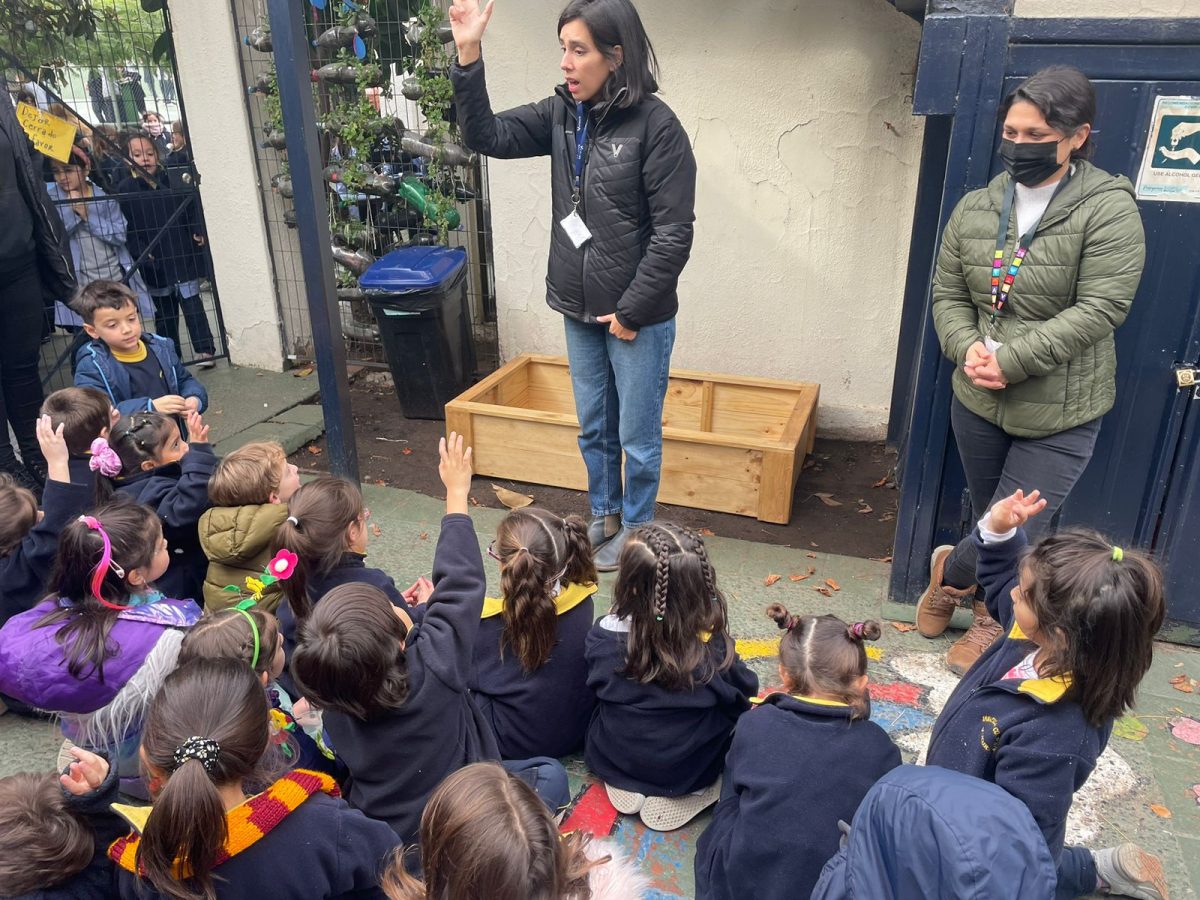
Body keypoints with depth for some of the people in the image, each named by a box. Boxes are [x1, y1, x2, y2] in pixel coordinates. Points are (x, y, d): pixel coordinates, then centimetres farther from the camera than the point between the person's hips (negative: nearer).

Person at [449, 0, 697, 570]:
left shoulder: (655, 126, -16)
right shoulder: (563, 114, 3)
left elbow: (673, 233, -17)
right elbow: (487, 137, 1)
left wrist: (631, 311, -14)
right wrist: (468, 57, -11)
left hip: (638, 316, -6)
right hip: (580, 311, 6)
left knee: (637, 437, 9)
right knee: (592, 428, 20)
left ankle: (635, 530, 30)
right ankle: (604, 517, 40)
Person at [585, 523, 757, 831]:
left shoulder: (603, 639, -24)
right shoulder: (715, 649, -28)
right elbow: (744, 695, -8)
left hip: (612, 762, 2)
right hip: (691, 772, -1)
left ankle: (626, 784, 12)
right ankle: (680, 791, 11)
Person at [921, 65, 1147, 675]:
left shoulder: (1108, 209, -11)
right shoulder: (976, 209, 3)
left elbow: (1099, 310, -18)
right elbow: (947, 293, 6)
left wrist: (1009, 360, -22)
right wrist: (968, 349, -14)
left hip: (1059, 416, -3)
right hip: (978, 402, 4)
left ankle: (952, 572, 32)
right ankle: (995, 616, 42)